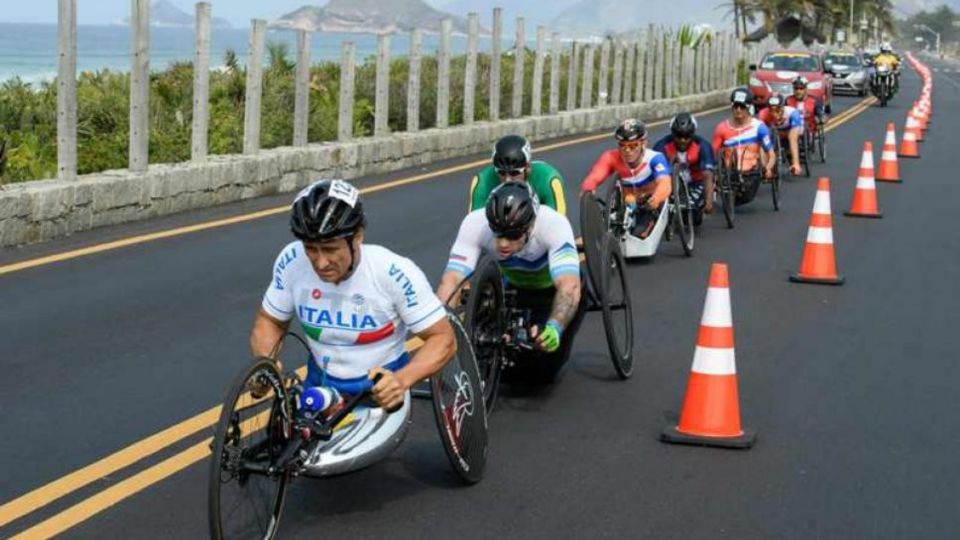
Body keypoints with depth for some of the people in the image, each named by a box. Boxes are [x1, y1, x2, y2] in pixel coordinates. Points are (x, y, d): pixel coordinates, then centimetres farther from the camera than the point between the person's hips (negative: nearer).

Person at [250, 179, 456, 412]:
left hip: (378, 392, -3)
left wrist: (402, 380, -37)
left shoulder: (394, 273, -25)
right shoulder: (292, 261, -16)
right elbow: (269, 321, -1)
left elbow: (443, 338, -18)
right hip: (320, 389, 3)